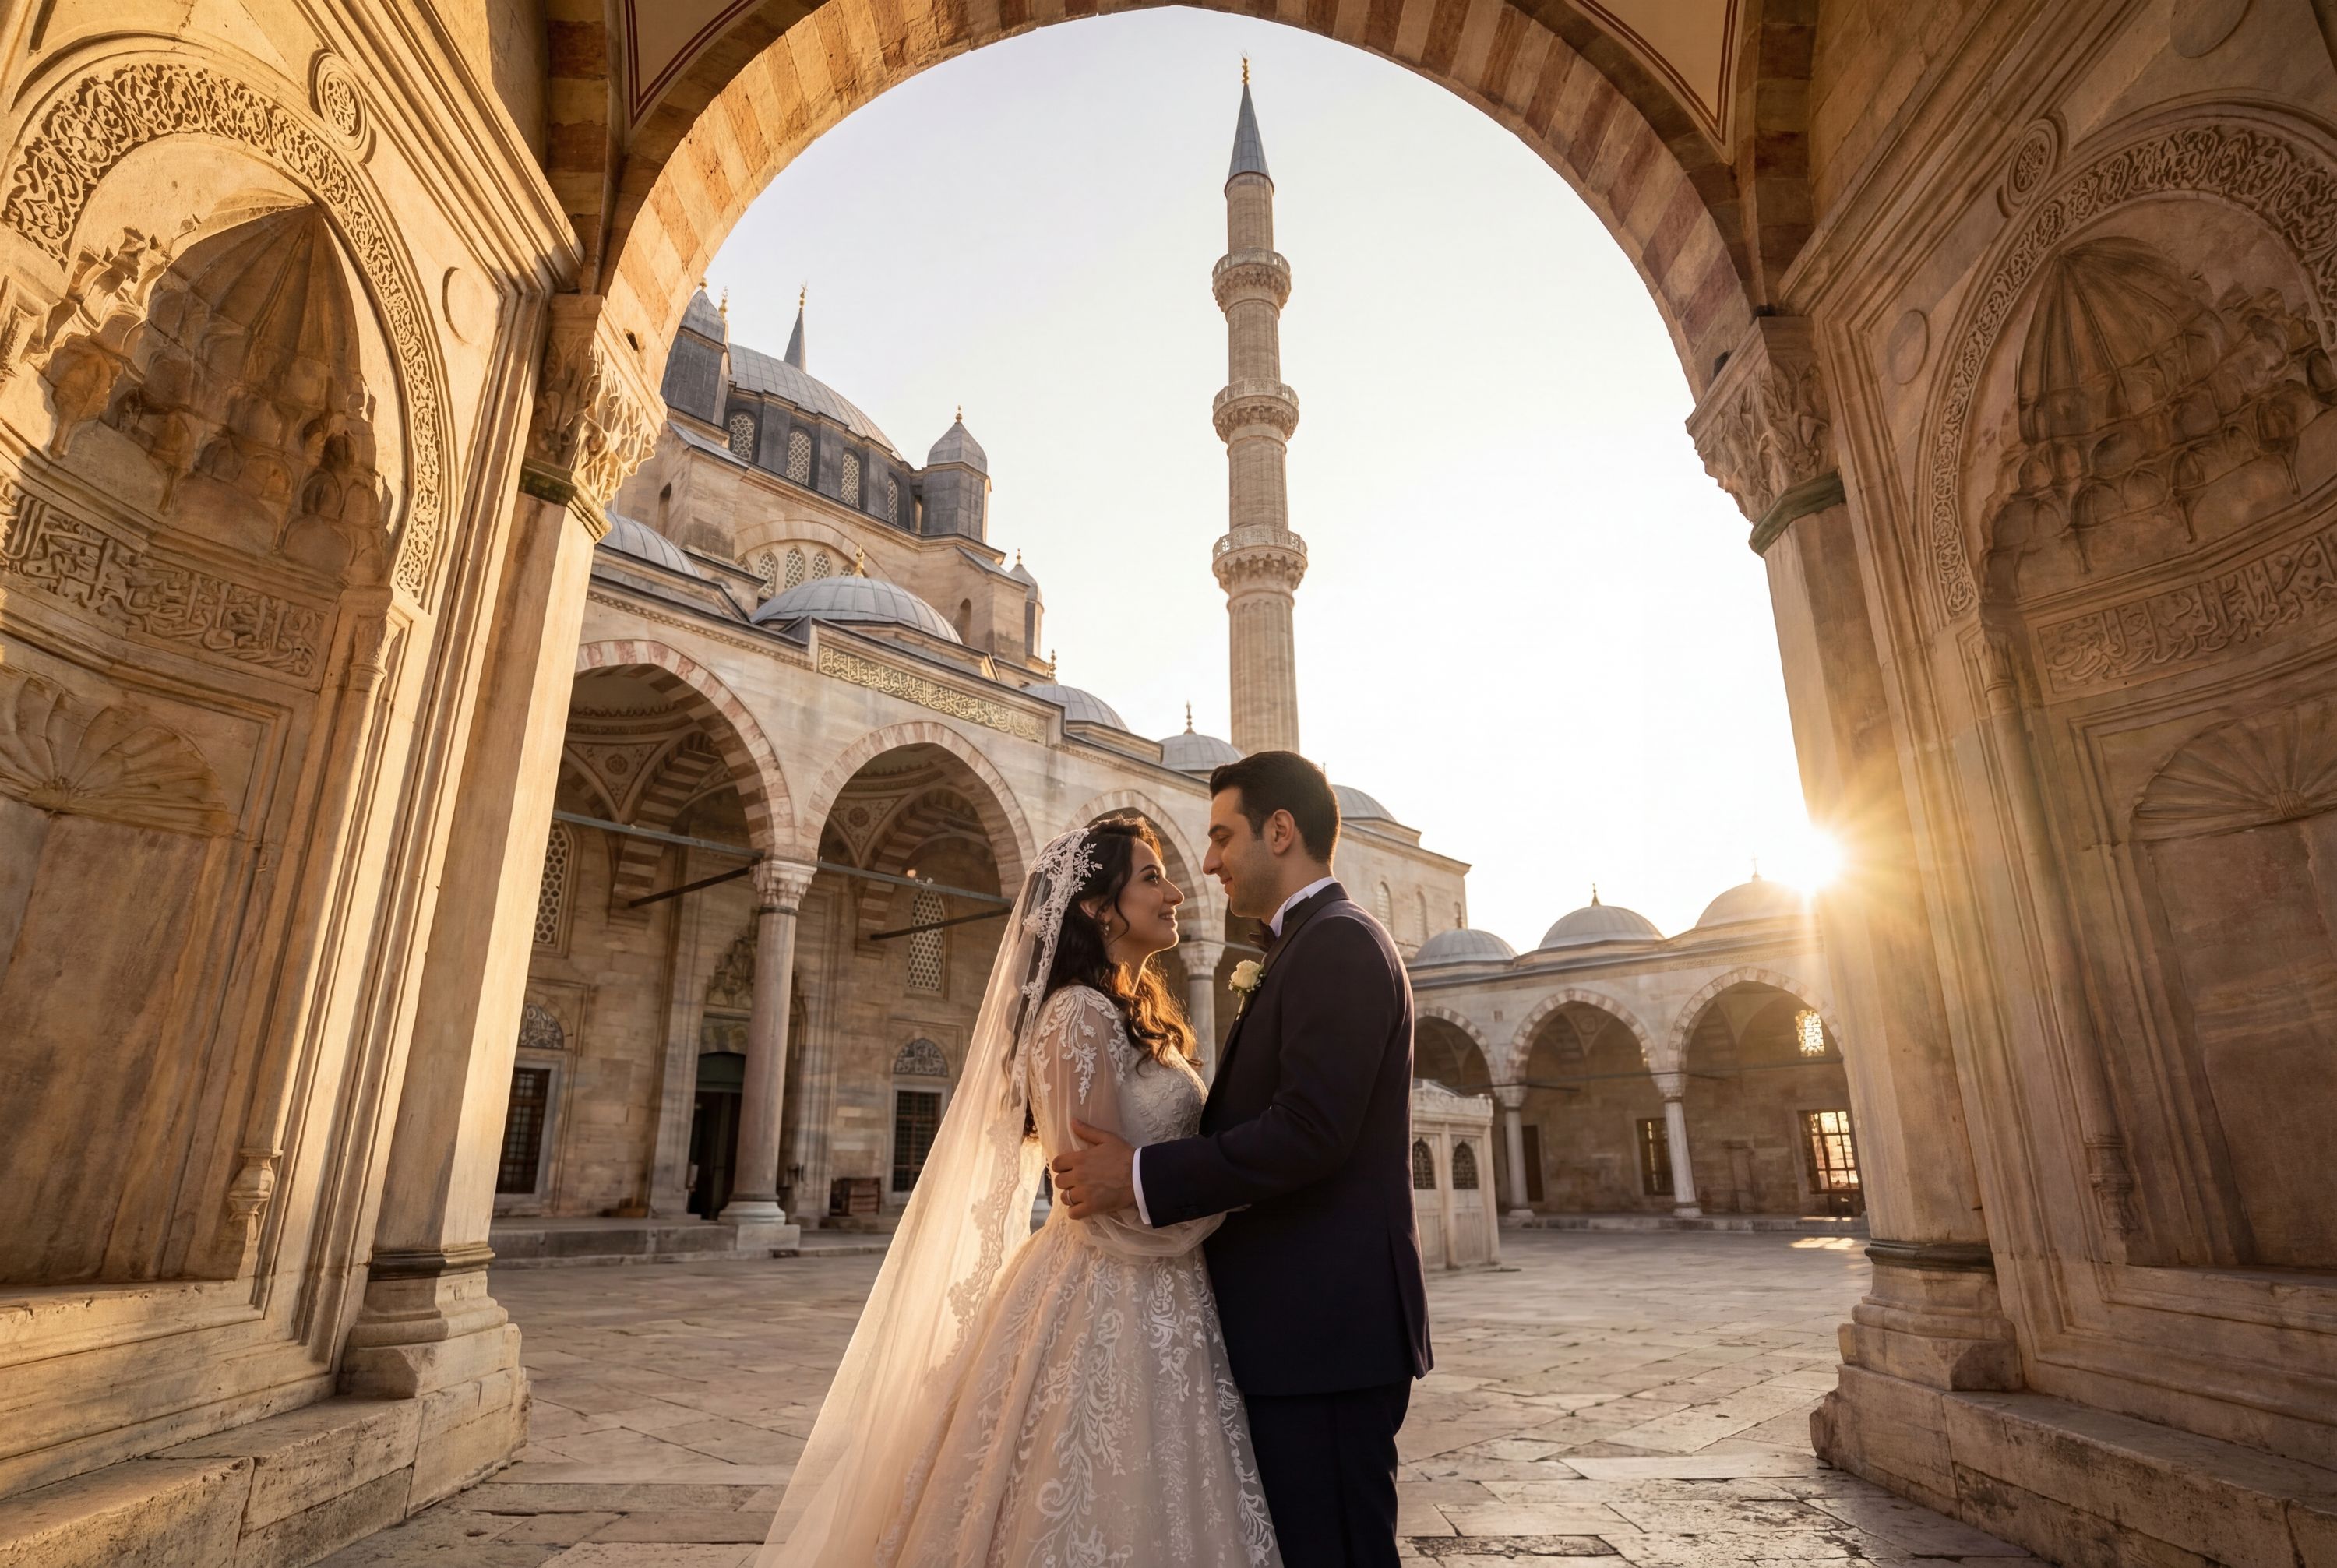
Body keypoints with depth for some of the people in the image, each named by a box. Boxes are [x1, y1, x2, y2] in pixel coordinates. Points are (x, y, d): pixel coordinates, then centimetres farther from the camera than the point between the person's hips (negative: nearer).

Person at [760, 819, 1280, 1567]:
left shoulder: (1134, 1016, 12)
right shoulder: (1081, 1014, -17)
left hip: (1150, 1302, 9)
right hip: (1106, 1305, -9)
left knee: (1163, 1503, 17)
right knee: (1105, 1506, 3)